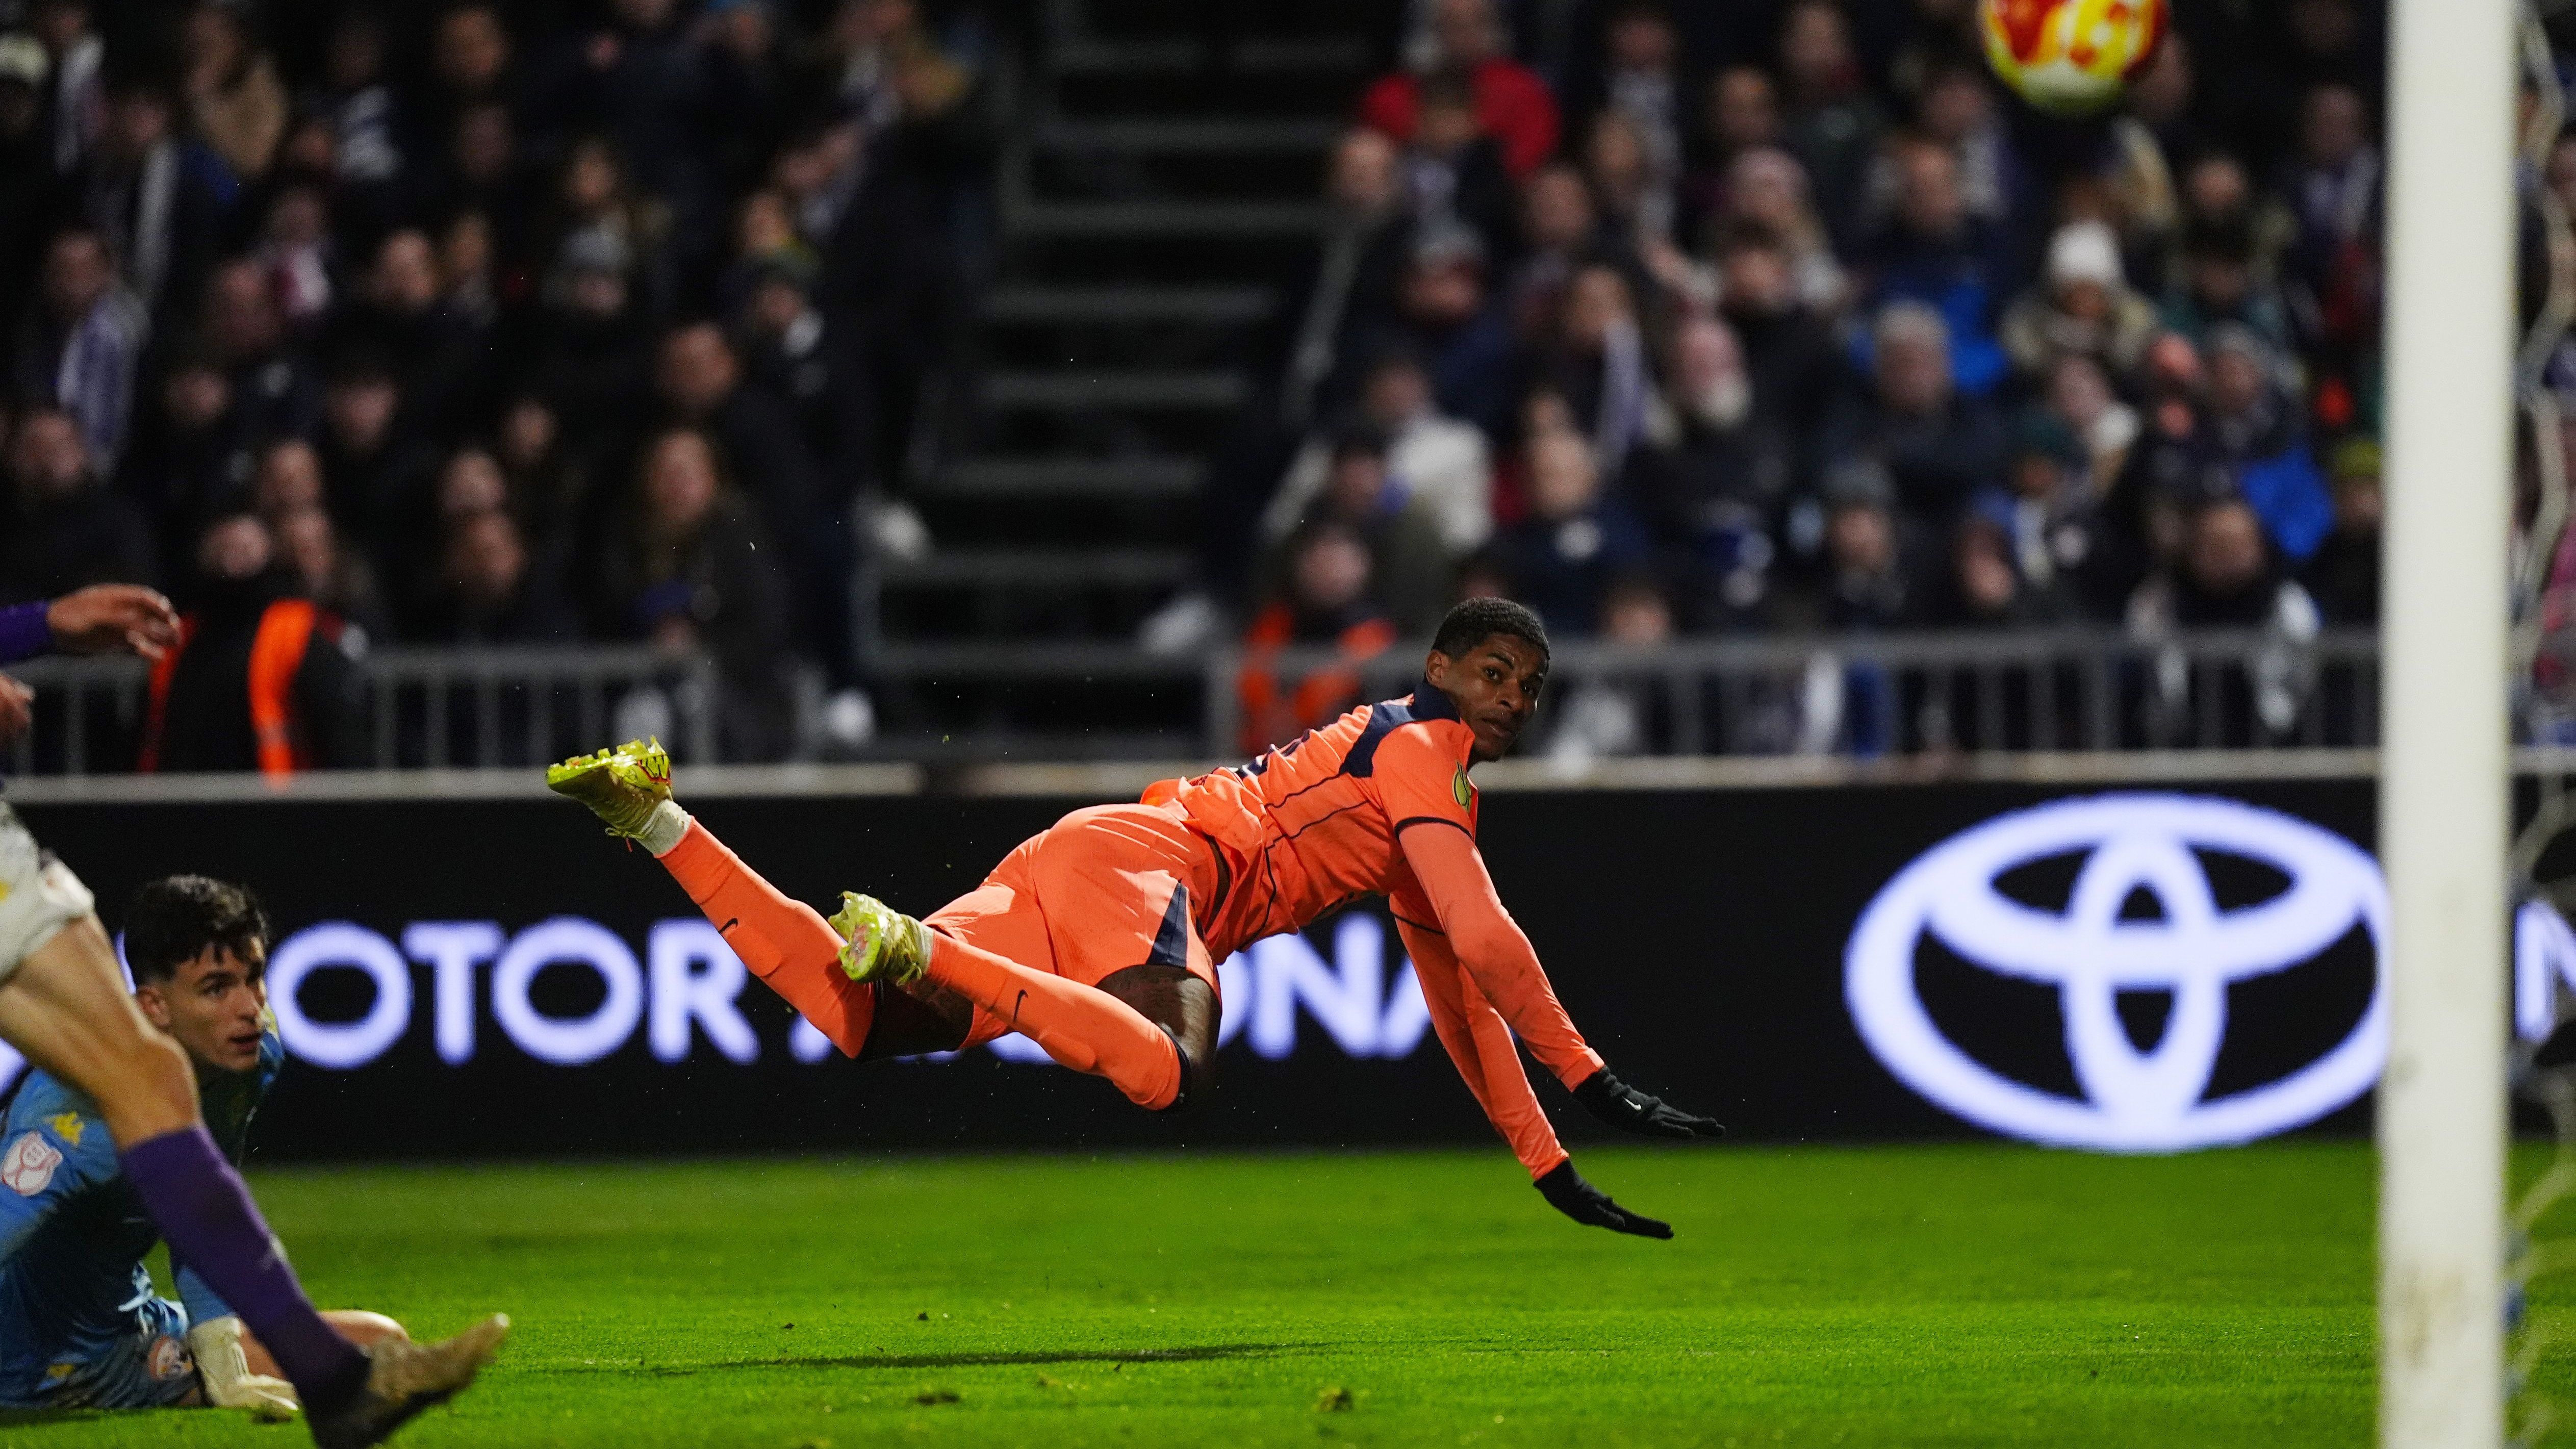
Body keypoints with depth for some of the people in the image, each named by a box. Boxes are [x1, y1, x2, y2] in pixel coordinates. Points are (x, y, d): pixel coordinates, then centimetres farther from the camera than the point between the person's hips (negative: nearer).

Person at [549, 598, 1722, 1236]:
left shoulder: (1435, 804, 30)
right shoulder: (1421, 750, 0)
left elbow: (1466, 1004, 32)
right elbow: (1486, 943, -10)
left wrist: (1549, 1165, 28)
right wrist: (1590, 1081, -8)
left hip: (1085, 861, 9)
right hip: (1138, 860, -9)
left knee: (857, 1017, -4)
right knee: (1161, 1070, -38)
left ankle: (656, 817, -6)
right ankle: (918, 948, -36)